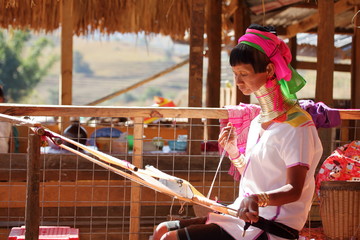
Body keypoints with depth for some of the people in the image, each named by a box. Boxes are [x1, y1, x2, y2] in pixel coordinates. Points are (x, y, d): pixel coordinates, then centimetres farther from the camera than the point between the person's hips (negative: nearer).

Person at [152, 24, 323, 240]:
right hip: (246, 218, 9)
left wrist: (258, 199, -39)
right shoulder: (258, 122, 13)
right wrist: (232, 150, 6)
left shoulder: (296, 126, -14)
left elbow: (294, 190, -22)